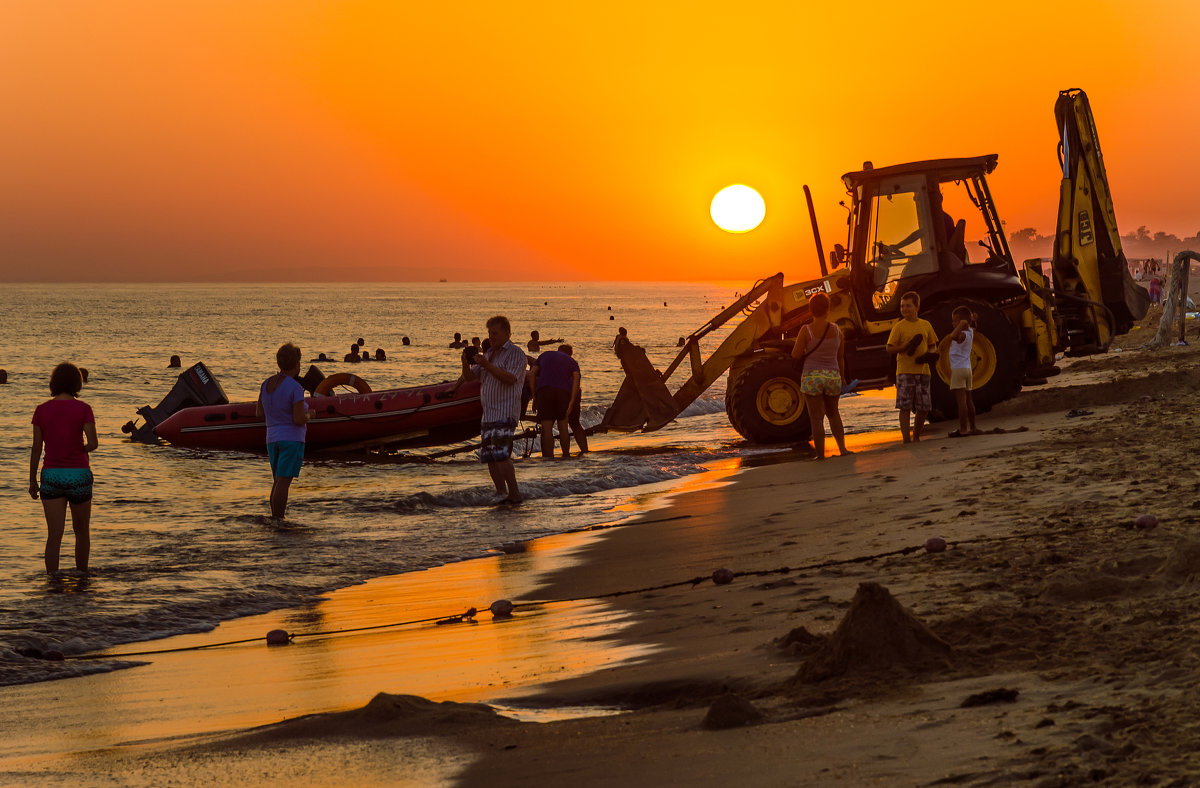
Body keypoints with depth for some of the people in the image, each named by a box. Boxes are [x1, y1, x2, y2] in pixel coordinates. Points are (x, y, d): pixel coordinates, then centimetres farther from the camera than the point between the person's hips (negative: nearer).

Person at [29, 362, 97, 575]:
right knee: (82, 531, 18)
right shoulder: (83, 409, -7)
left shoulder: (41, 410, -1)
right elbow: (93, 443, -14)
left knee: (54, 535, -2)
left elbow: (36, 448, 0)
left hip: (51, 476, 1)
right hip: (78, 475, -1)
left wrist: (32, 481, 8)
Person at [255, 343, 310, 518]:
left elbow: (259, 413, 13)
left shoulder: (267, 384, 7)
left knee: (278, 482, 16)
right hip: (292, 438, -7)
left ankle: (274, 517, 18)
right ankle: (278, 522, -10)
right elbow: (299, 419, -20)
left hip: (272, 438, 7)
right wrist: (308, 415, 1)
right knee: (283, 483, -9)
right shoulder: (295, 388, -15)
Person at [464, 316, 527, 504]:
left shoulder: (515, 353, -3)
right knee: (489, 457, 5)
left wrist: (487, 365, -23)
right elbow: (470, 375, 16)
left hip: (505, 413, -8)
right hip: (489, 414, 8)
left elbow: (510, 378, -19)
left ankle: (514, 494, -15)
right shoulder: (489, 354, 21)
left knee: (501, 455, -18)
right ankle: (501, 493, 11)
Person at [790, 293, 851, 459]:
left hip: (812, 377, -3)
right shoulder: (836, 330, 0)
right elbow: (841, 357, 9)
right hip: (833, 376, 3)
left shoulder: (806, 330, -11)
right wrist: (842, 377, 21)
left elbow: (796, 355, -9)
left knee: (817, 418, 1)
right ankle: (842, 448, 16)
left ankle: (820, 456, 1)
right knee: (833, 413, 24)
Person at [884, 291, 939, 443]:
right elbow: (889, 348, -2)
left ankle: (916, 436, 23)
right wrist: (905, 347, -18)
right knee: (905, 407, -8)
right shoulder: (899, 327, 0)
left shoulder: (926, 325, 11)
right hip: (905, 372, -4)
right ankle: (906, 439, -6)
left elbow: (933, 345, 20)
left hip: (923, 371, 4)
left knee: (924, 408, 5)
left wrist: (929, 354, -2)